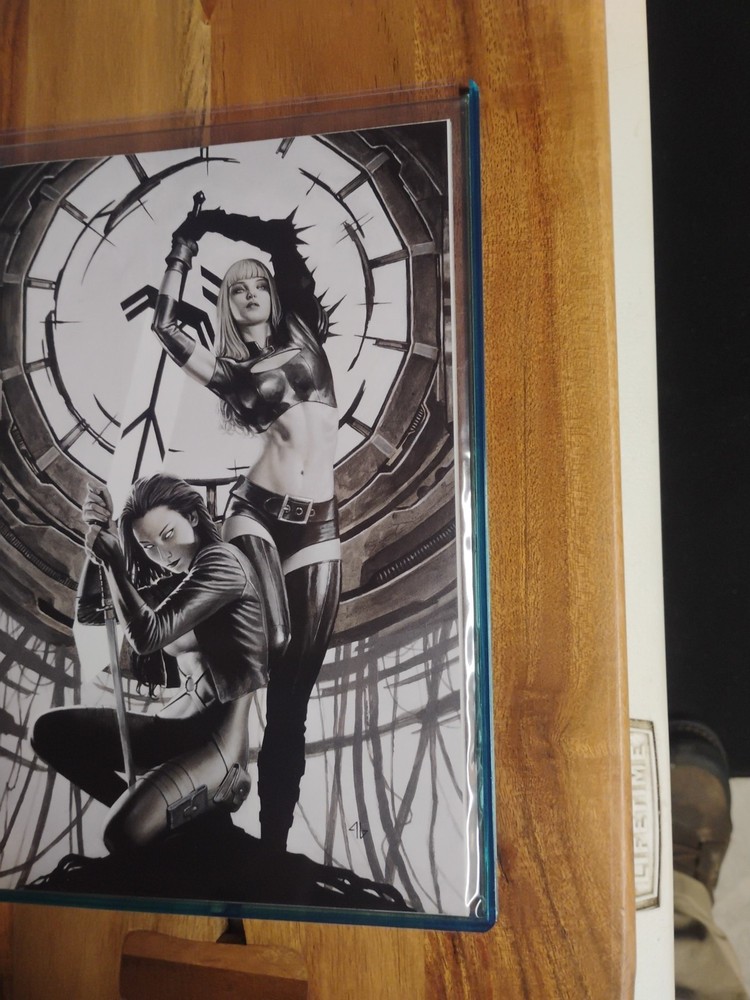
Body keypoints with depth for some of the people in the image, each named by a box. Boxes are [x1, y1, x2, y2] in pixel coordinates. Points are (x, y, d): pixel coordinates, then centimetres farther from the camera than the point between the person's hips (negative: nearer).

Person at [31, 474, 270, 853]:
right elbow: (88, 613, 15)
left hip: (219, 739, -9)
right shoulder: (173, 581, 15)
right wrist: (97, 536, 2)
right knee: (49, 730, 4)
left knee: (126, 832, -29)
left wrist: (110, 554, -14)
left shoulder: (221, 561, -11)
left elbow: (147, 635, -21)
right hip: (179, 726, 9)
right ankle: (147, 808, 1)